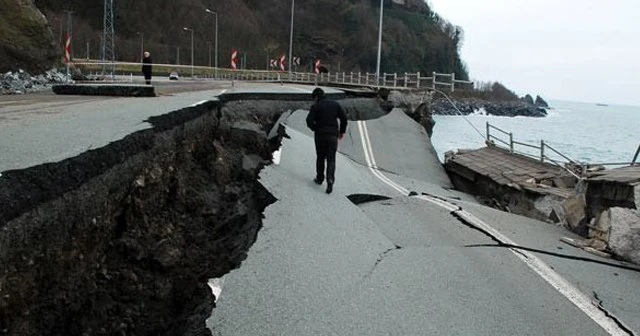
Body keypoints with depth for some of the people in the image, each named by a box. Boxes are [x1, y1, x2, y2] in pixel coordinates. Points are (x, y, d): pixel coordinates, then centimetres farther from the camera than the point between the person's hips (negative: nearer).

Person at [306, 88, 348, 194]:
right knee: (331, 159, 3)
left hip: (320, 135, -1)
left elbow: (309, 120, -13)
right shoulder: (335, 104, 6)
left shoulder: (315, 106, -4)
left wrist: (315, 129, 5)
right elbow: (344, 118, 1)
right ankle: (330, 180, -15)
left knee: (320, 157, 17)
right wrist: (342, 131, 11)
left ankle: (319, 178, 27)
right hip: (333, 135, 2)